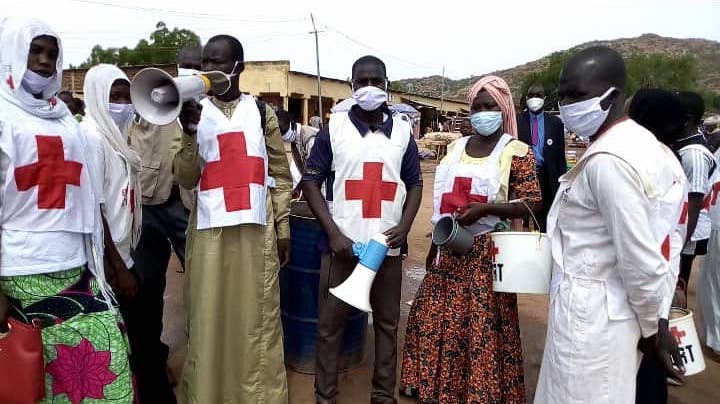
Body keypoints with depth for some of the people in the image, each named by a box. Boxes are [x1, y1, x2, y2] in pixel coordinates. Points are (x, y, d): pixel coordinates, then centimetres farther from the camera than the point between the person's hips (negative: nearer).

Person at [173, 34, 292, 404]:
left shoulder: (262, 112, 6)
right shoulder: (195, 113, 6)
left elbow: (280, 174, 7)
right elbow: (185, 180, -1)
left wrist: (283, 228, 3)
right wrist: (190, 134, -15)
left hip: (257, 229, 0)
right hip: (210, 230, 1)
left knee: (258, 318, 6)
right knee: (209, 318, 6)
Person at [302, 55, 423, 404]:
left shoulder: (402, 130, 7)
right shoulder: (334, 128, 1)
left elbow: (414, 184, 12)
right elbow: (311, 182, 0)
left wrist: (404, 227, -5)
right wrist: (334, 233, -10)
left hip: (388, 246, 2)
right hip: (342, 244, -1)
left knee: (387, 322, 11)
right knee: (330, 324, 6)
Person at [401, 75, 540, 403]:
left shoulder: (517, 151, -5)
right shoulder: (456, 147, 10)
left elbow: (531, 203, -10)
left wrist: (484, 208, -23)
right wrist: (434, 245, 15)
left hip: (487, 251, -5)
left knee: (482, 327, 2)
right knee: (435, 320, 11)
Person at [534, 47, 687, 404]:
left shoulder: (608, 160, -23)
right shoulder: (638, 140, 7)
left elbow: (640, 259, -22)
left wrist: (652, 328, -8)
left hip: (590, 314, -9)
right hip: (613, 307, 9)